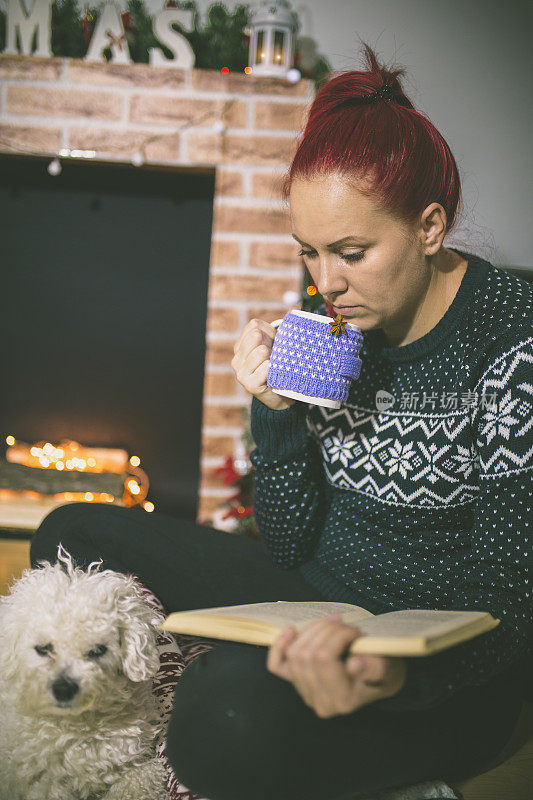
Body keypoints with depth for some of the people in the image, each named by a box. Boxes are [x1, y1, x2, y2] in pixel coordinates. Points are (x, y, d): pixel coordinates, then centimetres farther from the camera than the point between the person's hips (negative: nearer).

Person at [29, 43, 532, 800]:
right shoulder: (342, 323, 0)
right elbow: (289, 546, 3)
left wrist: (395, 671, -41)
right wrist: (277, 412, -13)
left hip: (450, 666, -7)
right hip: (321, 604, 7)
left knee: (235, 700, -38)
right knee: (74, 538, 6)